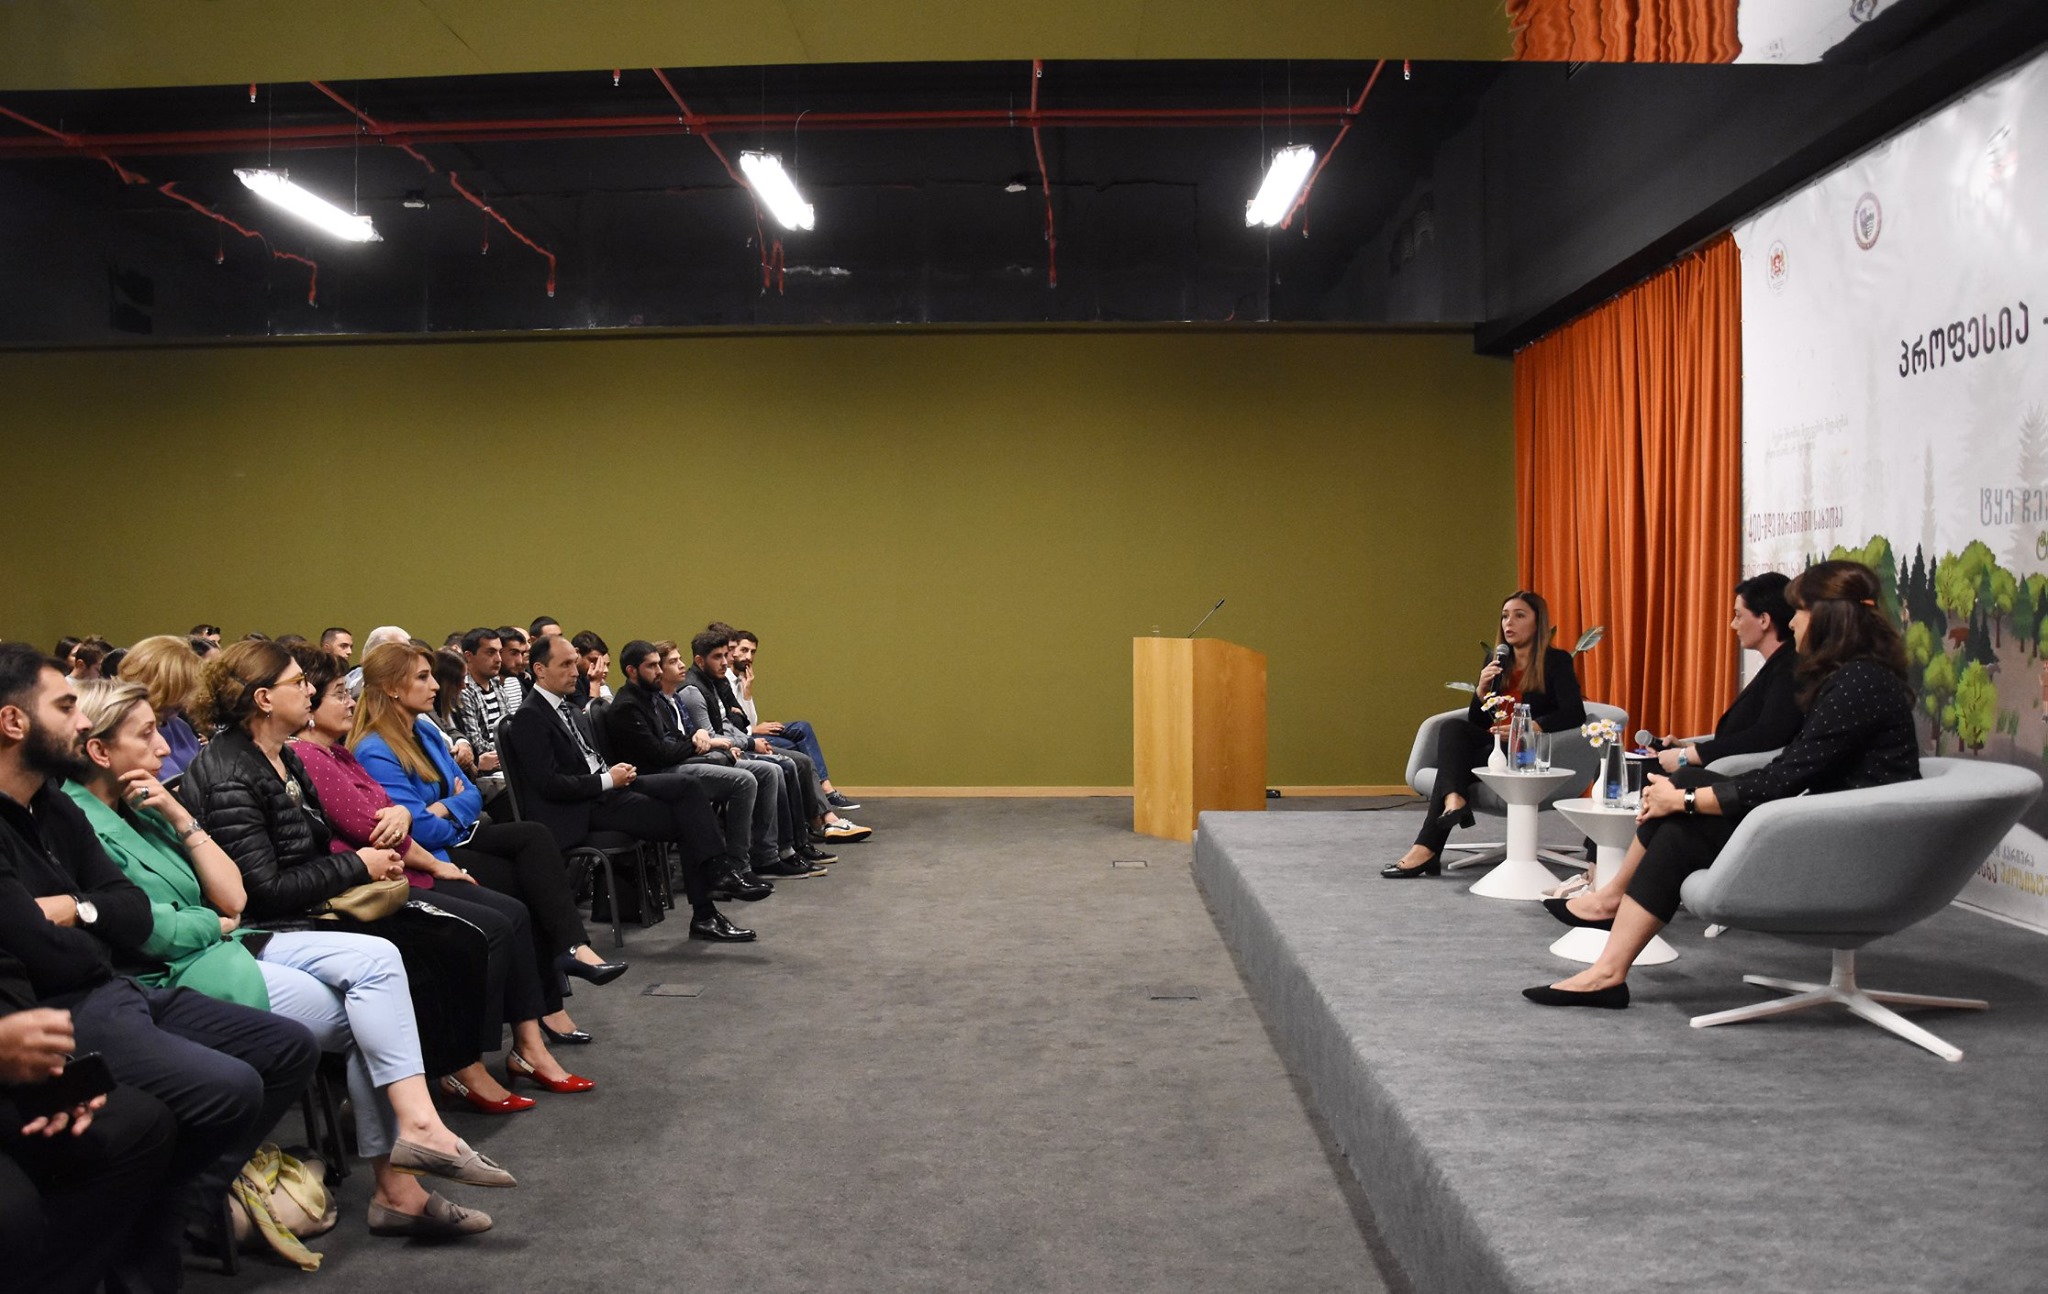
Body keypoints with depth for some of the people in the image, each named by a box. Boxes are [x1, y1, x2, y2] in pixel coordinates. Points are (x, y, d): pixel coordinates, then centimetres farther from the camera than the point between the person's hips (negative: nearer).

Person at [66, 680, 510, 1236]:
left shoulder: (140, 808, 14)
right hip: (172, 980, -8)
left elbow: (233, 898, 9)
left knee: (376, 958, -11)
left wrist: (180, 817, 2)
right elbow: (151, 931, -20)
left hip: (224, 945, 8)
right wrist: (218, 924, -1)